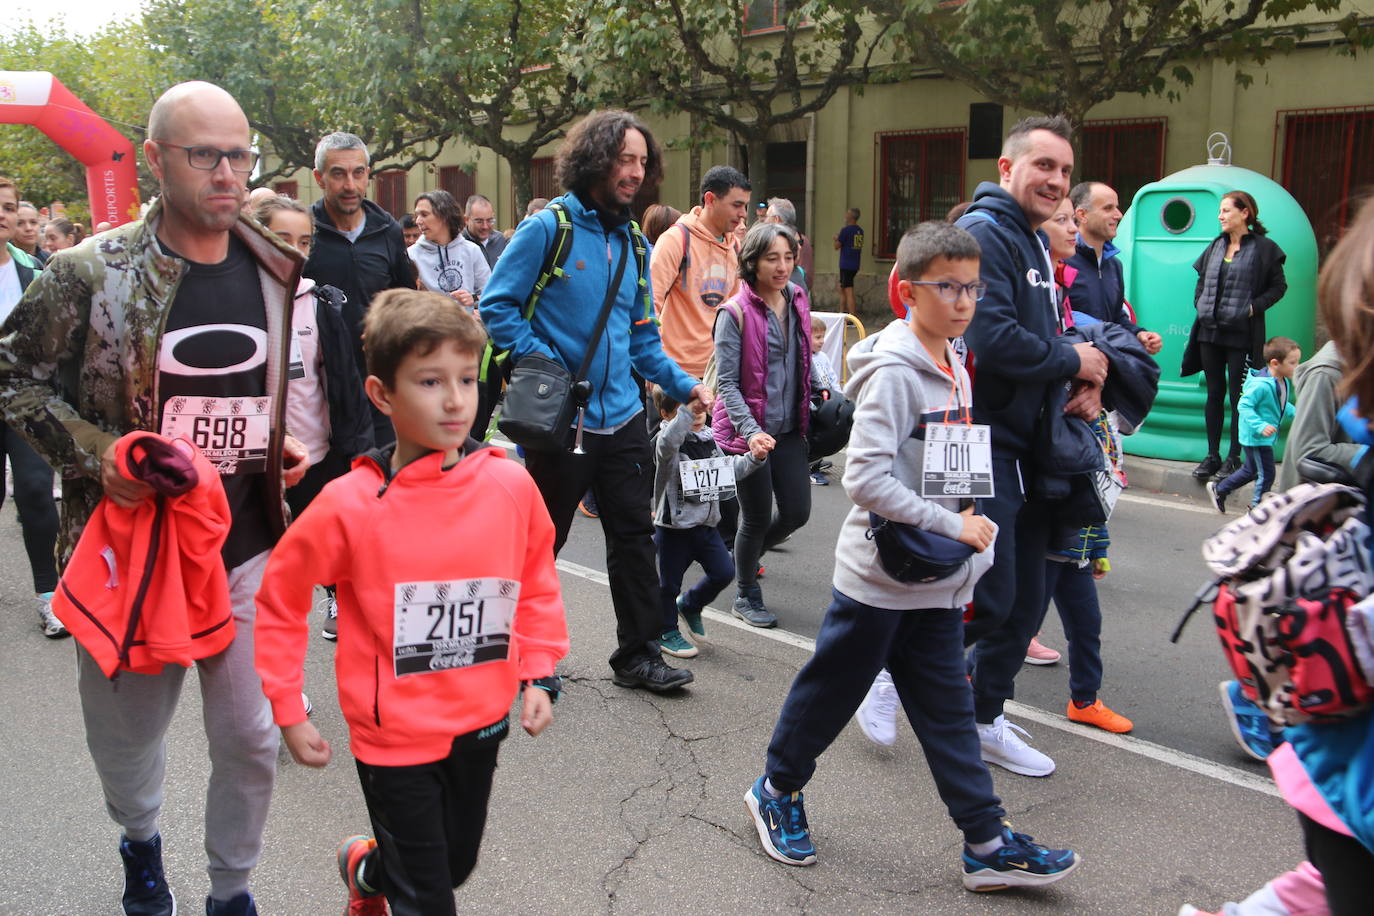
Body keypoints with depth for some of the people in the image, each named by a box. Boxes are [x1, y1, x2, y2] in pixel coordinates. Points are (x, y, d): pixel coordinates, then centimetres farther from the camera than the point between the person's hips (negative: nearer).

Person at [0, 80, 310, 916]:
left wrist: (287, 445, 0)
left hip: (249, 549, 2)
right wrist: (97, 455, -15)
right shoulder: (92, 273, -10)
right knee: (127, 729, 18)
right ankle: (141, 840, 51)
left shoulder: (277, 273, 2)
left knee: (253, 738, 6)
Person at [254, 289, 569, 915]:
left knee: (456, 865, 25)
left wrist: (538, 674, 2)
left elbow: (537, 580, 7)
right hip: (395, 736, -4)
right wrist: (289, 712, -3)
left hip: (481, 724, 4)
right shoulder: (350, 505, -17)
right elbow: (280, 598, -4)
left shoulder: (510, 483, -9)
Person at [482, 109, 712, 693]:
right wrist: (544, 363, -20)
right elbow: (496, 307, -10)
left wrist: (682, 384, 5)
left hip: (622, 419, 6)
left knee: (634, 537, 9)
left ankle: (638, 654, 22)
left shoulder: (632, 243, 11)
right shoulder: (547, 228, -9)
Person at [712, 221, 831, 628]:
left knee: (797, 512, 8)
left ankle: (746, 556, 38)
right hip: (747, 430, -6)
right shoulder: (735, 313, -15)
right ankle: (746, 596, 29)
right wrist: (751, 431, -26)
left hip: (789, 427, 6)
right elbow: (727, 383, -16)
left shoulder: (797, 301, 4)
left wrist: (822, 391, 11)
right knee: (758, 517, 5)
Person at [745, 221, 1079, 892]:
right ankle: (777, 790, 31)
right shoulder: (893, 372, -19)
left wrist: (970, 536, 8)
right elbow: (865, 478, -26)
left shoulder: (954, 369, 8)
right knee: (831, 690, 10)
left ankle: (987, 843, 17)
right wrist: (952, 526, -22)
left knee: (947, 710, 11)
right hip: (879, 576, -7)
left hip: (938, 581, 8)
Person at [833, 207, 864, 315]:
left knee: (849, 292, -8)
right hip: (855, 265, 8)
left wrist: (837, 238, 14)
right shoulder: (860, 231, 11)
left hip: (846, 265, -8)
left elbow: (837, 246, -8)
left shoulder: (845, 230, -13)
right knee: (842, 289, 20)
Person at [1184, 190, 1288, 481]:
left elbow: (1278, 286, -3)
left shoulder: (1264, 248, -6)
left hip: (1241, 334, -5)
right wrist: (1199, 303, 6)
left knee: (1237, 396, 1)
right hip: (1210, 331, 5)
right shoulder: (1216, 246, 11)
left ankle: (1234, 458, 10)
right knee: (1214, 393, 9)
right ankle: (1212, 456, 16)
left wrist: (1254, 306, -13)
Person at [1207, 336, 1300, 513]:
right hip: (1256, 437, -10)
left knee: (1251, 470, 23)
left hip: (1266, 437, 10)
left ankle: (1218, 489, 38)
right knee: (1266, 475, -2)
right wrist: (1261, 426, -36)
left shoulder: (1284, 383, 4)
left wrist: (1295, 413, 4)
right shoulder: (1260, 385, -26)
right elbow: (1244, 406, -28)